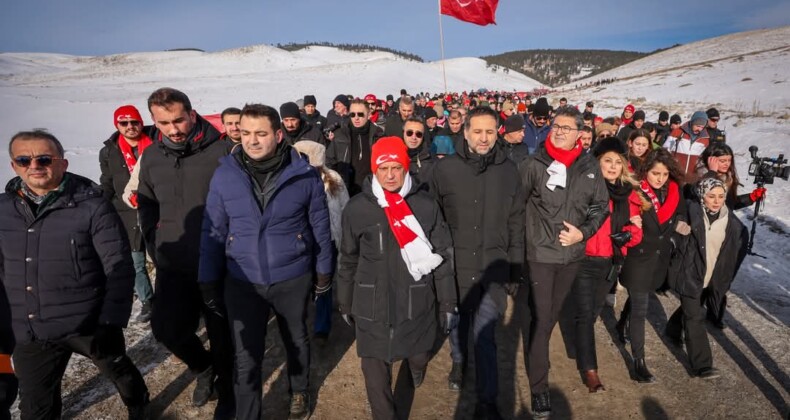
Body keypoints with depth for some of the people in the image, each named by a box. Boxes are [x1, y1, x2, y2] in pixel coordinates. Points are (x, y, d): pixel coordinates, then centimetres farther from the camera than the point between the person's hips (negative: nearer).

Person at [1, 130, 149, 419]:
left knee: (118, 371, 19)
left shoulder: (92, 207, -13)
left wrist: (111, 323, -17)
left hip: (90, 325, -4)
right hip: (29, 333, 4)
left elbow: (120, 268, -14)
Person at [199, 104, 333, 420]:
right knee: (246, 356, 9)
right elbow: (212, 232, -1)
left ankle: (299, 392, 49)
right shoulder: (224, 175, -9)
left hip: (293, 278, 0)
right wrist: (208, 283, 1)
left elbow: (320, 225, -2)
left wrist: (324, 270, 3)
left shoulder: (304, 174, -12)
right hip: (242, 282, 1)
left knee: (296, 341, 22)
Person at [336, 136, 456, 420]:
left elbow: (443, 256, 0)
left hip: (417, 304, 1)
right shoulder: (356, 209, -5)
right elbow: (348, 261, 5)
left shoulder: (426, 206, -6)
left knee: (419, 355, 20)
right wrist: (345, 304, 12)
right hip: (372, 307, 0)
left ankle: (416, 365, 57)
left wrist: (448, 303, 2)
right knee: (376, 373, 7)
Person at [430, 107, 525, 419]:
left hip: (493, 266, 0)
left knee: (484, 333, 0)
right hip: (455, 263, 0)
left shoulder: (508, 170, 0)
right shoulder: (445, 168, -6)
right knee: (458, 322, 18)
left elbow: (516, 223, 5)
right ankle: (458, 361, 49)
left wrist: (516, 269, 5)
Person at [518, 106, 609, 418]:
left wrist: (583, 232, -6)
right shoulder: (534, 165, -10)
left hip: (572, 254, 4)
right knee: (540, 319, -1)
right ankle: (539, 386, 11)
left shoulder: (590, 167, 0)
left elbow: (601, 206, 8)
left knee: (553, 315, 20)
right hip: (540, 253, -4)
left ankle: (536, 354, 44)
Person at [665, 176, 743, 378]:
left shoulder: (732, 222, -4)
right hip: (689, 273, -5)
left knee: (690, 309, 24)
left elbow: (732, 254, 5)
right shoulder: (691, 212, -17)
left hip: (710, 277, 5)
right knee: (695, 317, -4)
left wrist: (725, 279, 7)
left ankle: (673, 330, 51)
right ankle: (702, 365, 1)